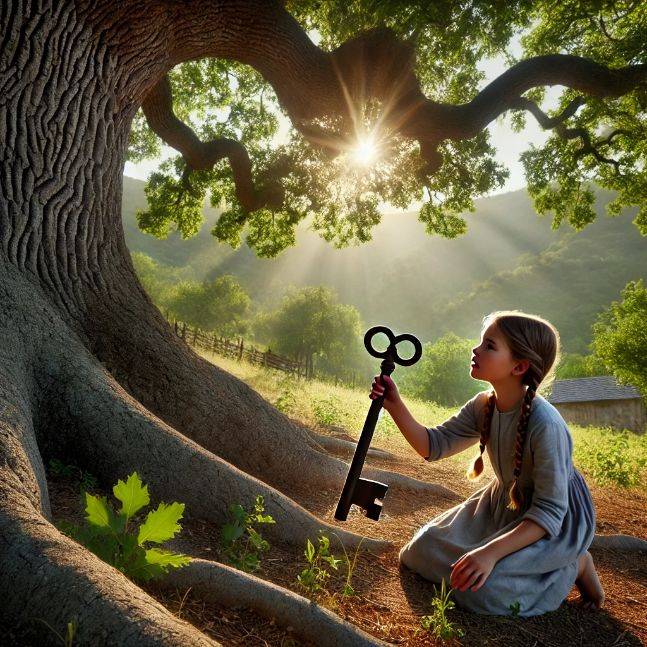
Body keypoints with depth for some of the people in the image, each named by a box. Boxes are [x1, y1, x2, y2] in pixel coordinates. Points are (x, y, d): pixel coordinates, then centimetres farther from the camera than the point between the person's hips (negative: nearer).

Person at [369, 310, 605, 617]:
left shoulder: (545, 425, -32)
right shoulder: (483, 406, -11)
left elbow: (549, 513, -29)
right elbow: (433, 445, -9)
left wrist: (491, 551, -38)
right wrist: (395, 407, -23)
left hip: (557, 522, -7)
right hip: (504, 503, 7)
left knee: (481, 588, -23)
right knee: (425, 550, 3)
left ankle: (575, 565, 1)